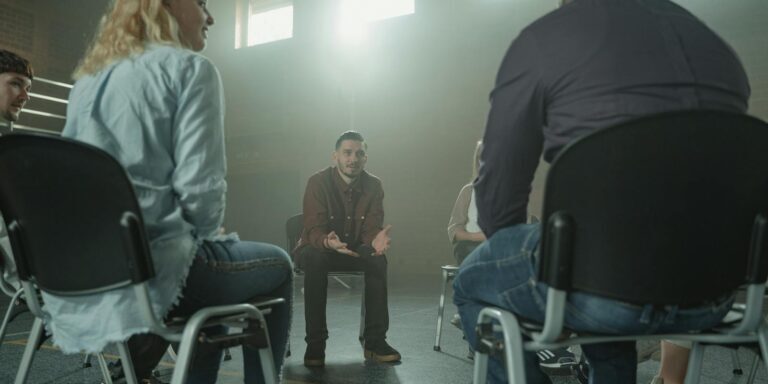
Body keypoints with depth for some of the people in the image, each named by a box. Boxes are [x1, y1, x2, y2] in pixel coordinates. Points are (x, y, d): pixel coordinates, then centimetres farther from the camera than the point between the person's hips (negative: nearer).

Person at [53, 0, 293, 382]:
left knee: (205, 264, 33)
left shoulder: (88, 77, 16)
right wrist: (205, 233, 5)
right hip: (149, 265, -8)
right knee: (277, 266, 16)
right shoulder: (190, 68, -7)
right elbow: (200, 186, -17)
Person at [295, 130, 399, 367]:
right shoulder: (318, 183, -17)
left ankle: (374, 341, -20)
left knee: (378, 259, -28)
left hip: (355, 249, 3)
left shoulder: (373, 186, -7)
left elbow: (371, 227, -13)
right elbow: (314, 230, -26)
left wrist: (375, 240, -39)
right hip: (317, 247, -2)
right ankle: (315, 343, -26)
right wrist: (328, 242, -51)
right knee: (315, 259, -37)